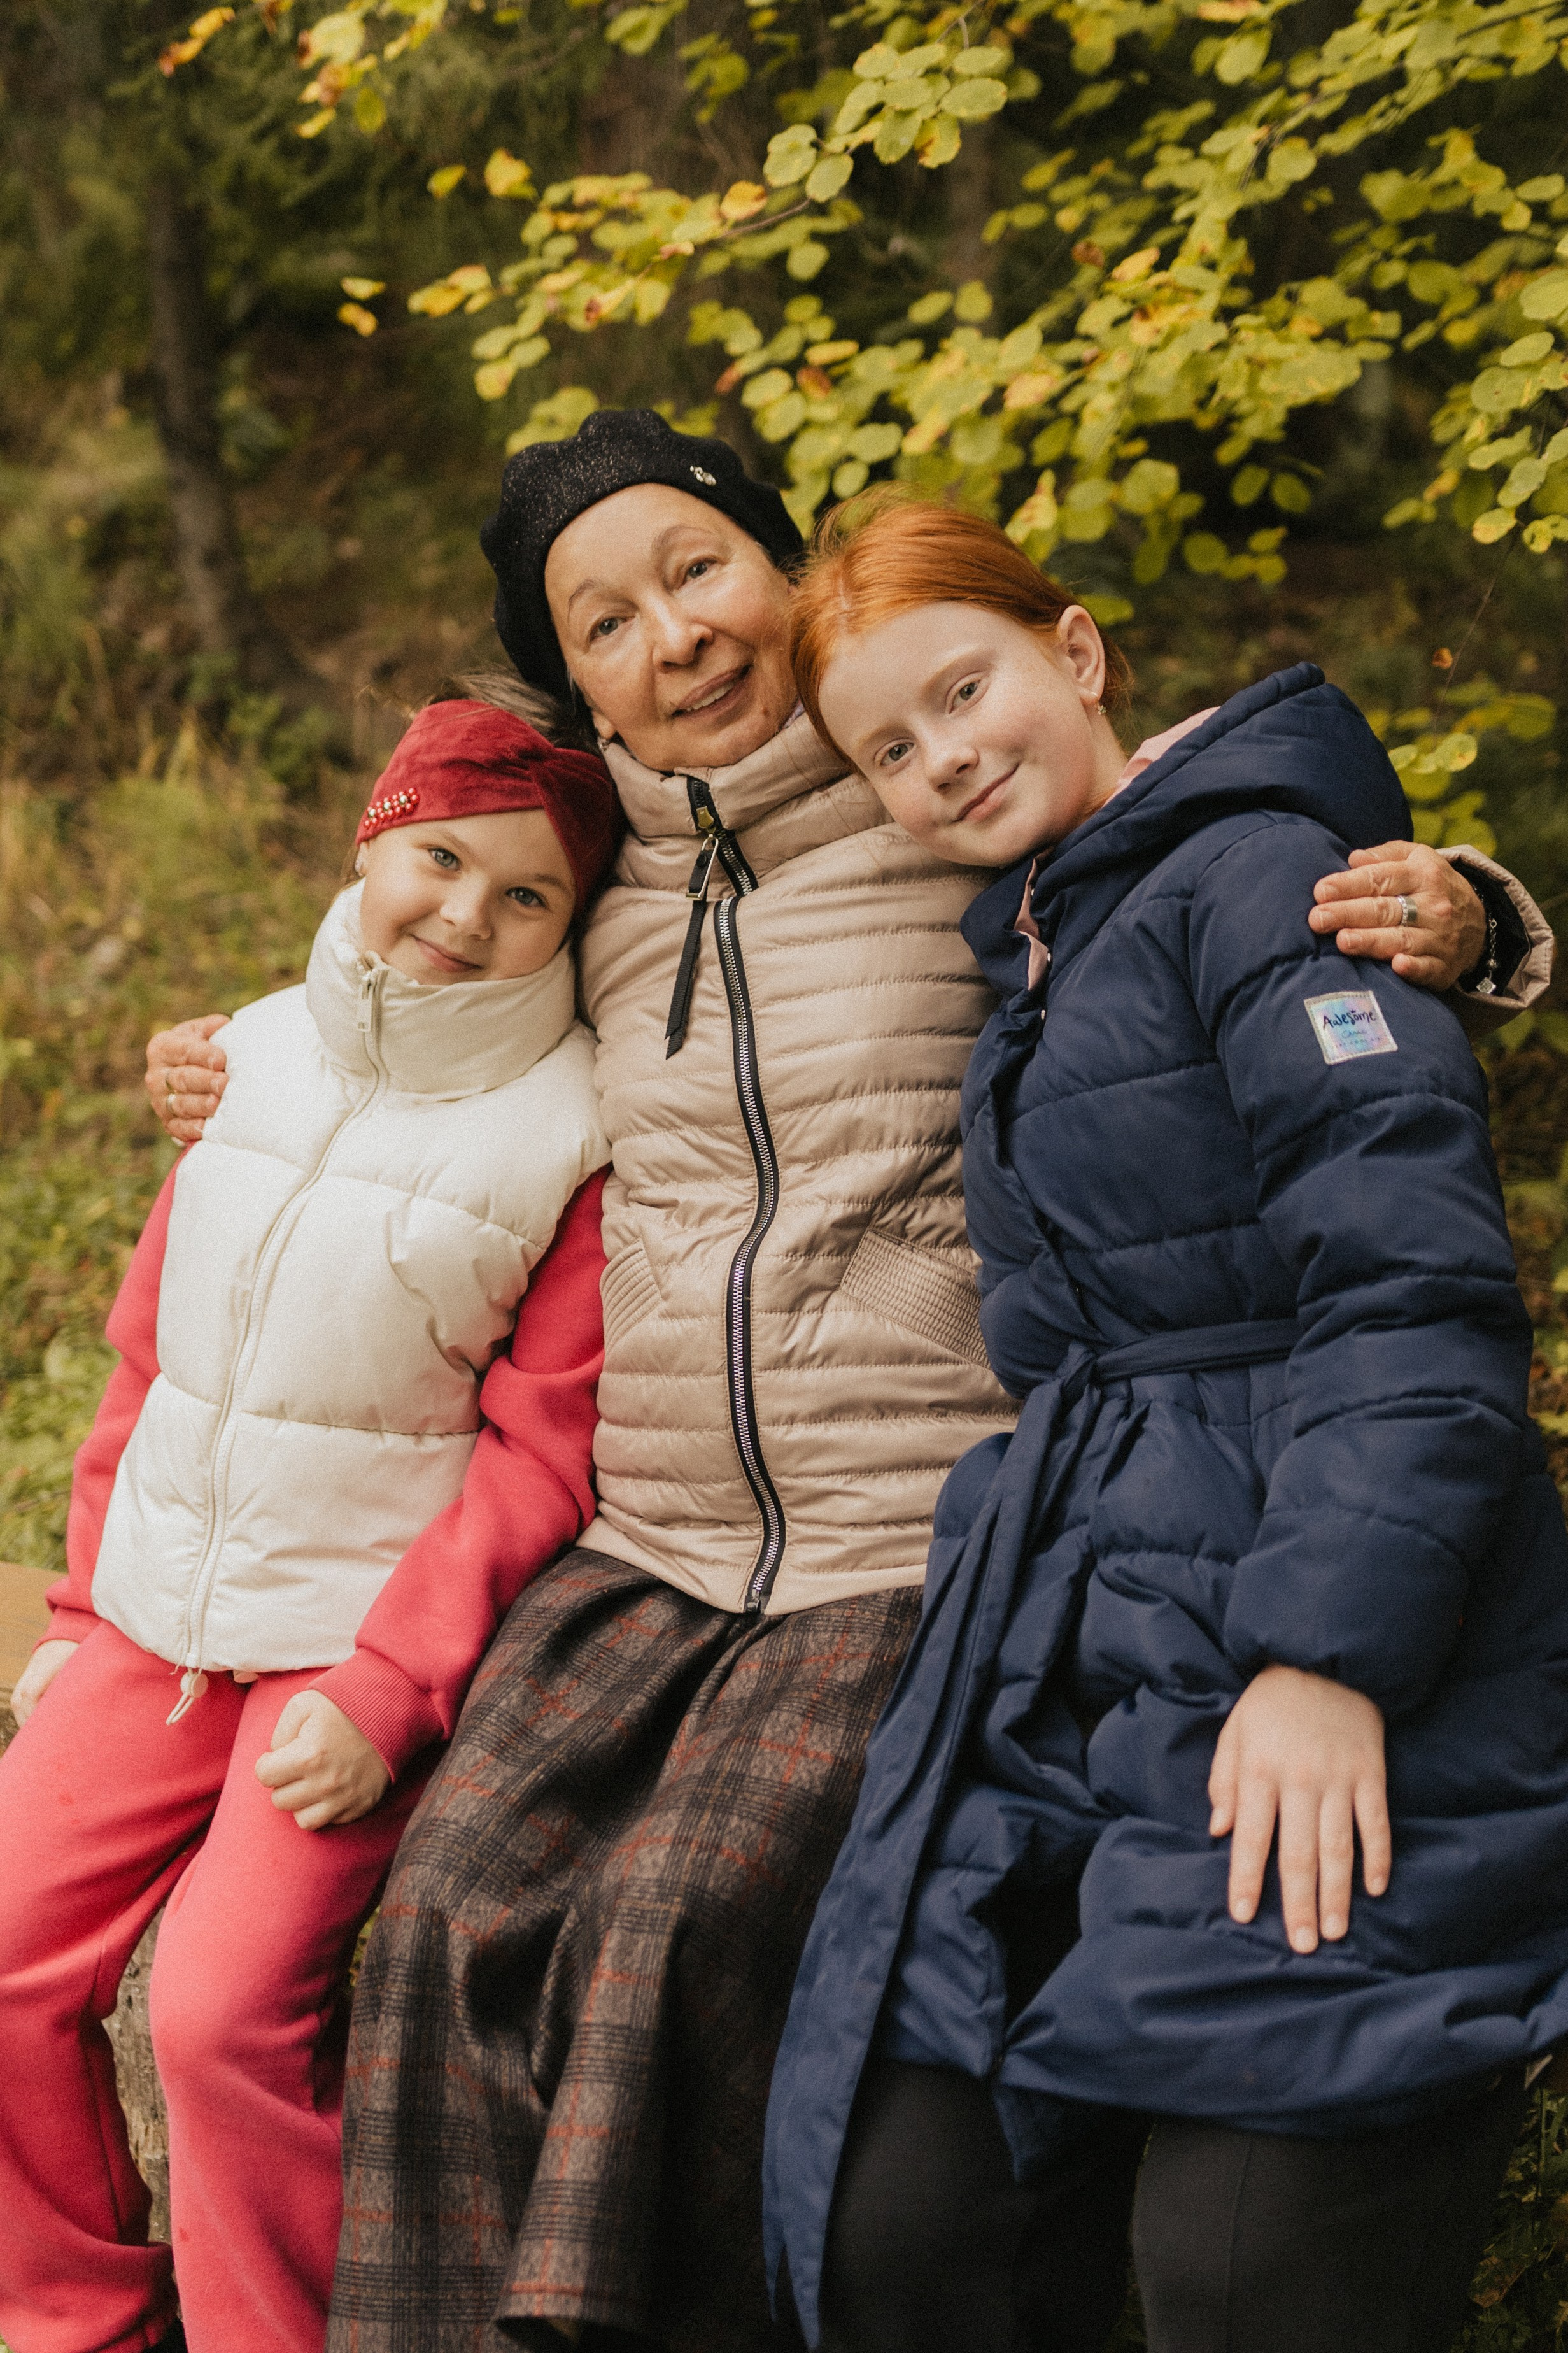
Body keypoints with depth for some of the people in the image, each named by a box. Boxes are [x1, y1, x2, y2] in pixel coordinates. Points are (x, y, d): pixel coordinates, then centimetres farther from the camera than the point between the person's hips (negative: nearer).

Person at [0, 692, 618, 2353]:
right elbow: (149, 1349, 14)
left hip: (365, 1640, -6)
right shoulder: (263, 1053, 7)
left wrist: (385, 1697, -18)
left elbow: (544, 1455, -12)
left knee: (229, 2008, -17)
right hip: (155, 1625, 6)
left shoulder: (573, 1133, -10)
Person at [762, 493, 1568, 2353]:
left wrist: (1333, 1654, -22)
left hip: (1314, 1710, -8)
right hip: (1061, 1660, 8)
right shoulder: (1031, 961, 22)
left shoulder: (1253, 873, -6)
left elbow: (1418, 1283, -16)